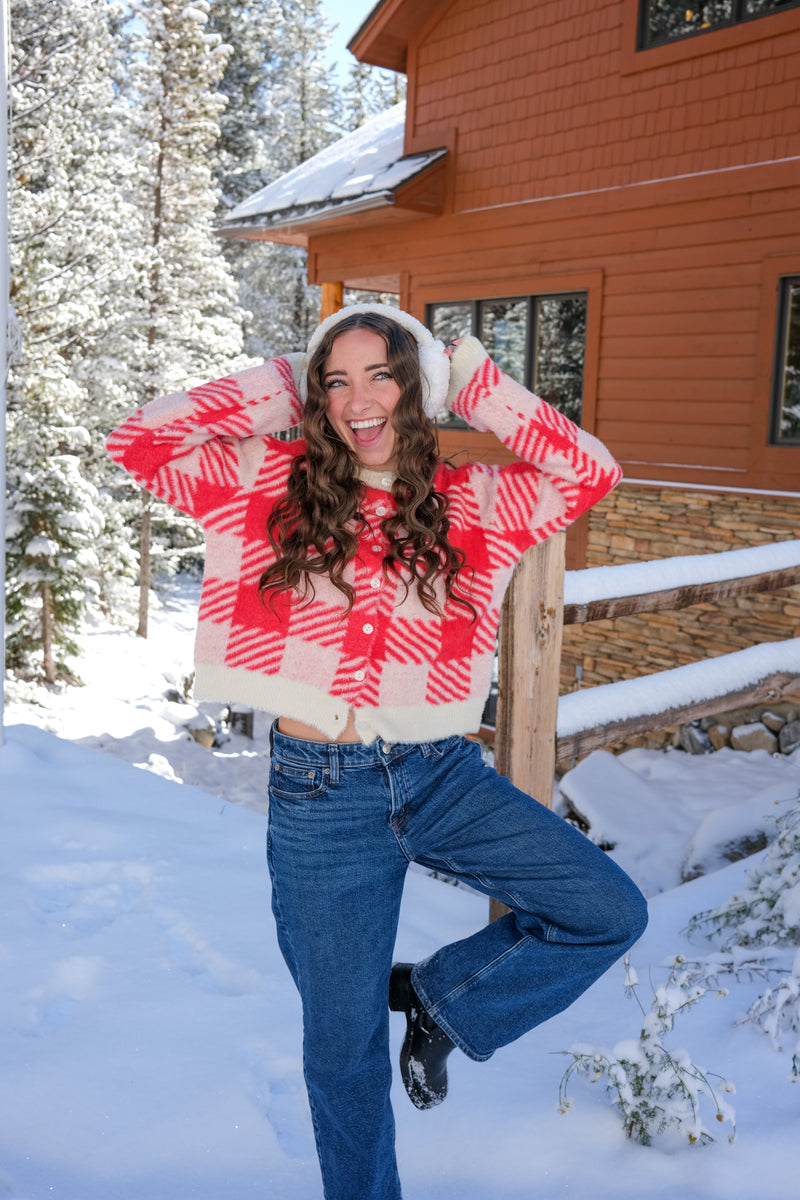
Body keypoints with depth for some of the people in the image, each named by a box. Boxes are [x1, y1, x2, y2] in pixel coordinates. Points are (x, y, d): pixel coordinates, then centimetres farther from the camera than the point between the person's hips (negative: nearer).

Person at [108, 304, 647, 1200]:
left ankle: (441, 998, 16)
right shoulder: (267, 482, -1)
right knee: (343, 1042, 12)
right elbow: (137, 440, -4)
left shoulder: (470, 502, 2)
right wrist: (277, 386, -3)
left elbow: (592, 470, -4)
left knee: (610, 913, -5)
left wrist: (474, 384, -3)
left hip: (442, 777, 2)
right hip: (322, 794, -2)